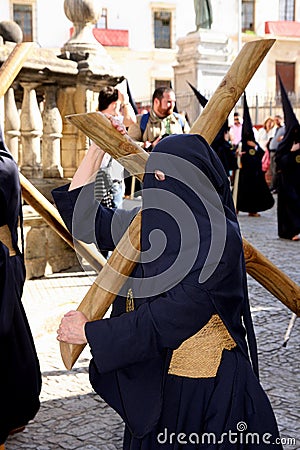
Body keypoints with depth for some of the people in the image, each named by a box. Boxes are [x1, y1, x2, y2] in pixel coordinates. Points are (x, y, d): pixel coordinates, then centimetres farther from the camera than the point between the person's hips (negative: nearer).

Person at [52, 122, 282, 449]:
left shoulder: (219, 239, -22)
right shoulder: (147, 222, -1)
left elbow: (171, 317, -27)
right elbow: (83, 218, 9)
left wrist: (91, 333, -20)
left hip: (206, 387, -6)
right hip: (152, 379, 6)